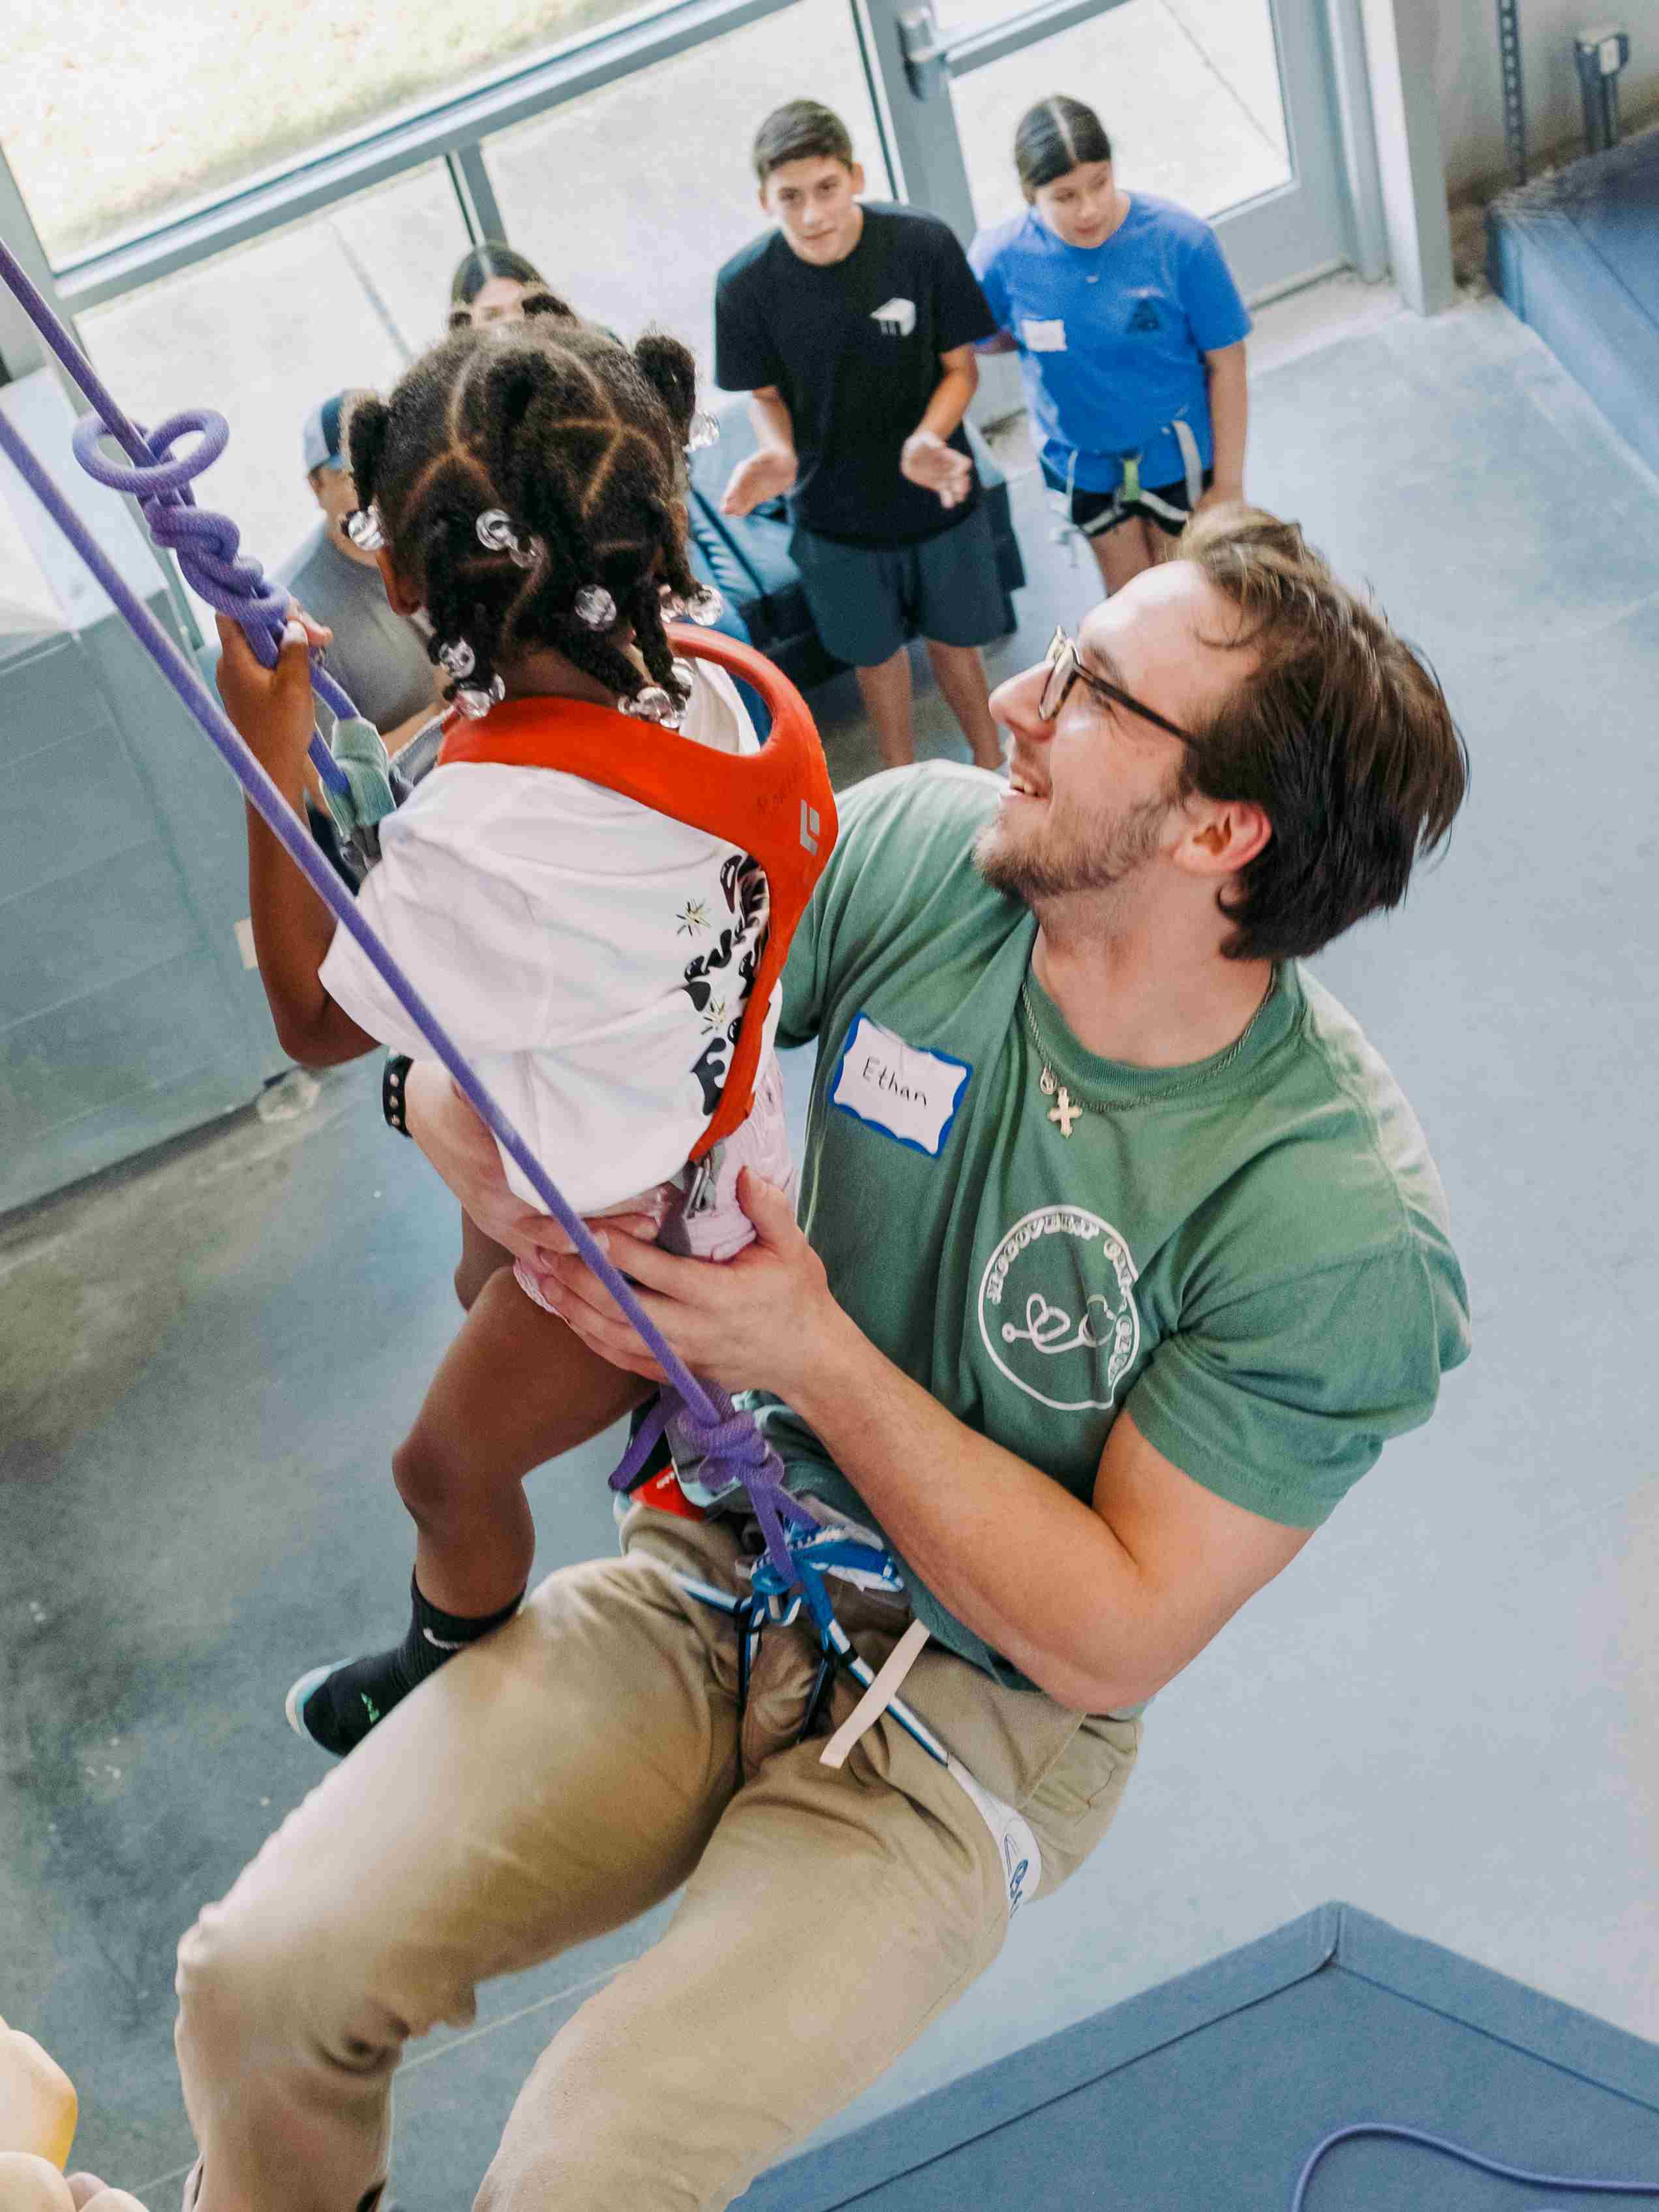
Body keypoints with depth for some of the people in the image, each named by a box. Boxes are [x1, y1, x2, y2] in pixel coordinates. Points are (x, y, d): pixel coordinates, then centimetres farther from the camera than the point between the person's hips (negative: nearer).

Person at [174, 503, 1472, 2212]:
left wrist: (817, 1356, -23)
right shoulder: (916, 849, -11)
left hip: (981, 1713, -3)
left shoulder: (1339, 1224, -23)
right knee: (261, 1976, -9)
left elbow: (1110, 1638, -18)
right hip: (716, 1573, 4)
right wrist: (513, 1174, -28)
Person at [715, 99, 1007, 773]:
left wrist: (927, 441, -30)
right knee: (877, 653, 20)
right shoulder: (746, 284, -20)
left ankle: (990, 764, 47)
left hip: (937, 492, 0)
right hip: (835, 510, 0)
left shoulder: (922, 243, -21)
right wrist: (778, 453, -28)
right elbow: (766, 393, -4)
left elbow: (960, 366, -10)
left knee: (954, 637, 20)